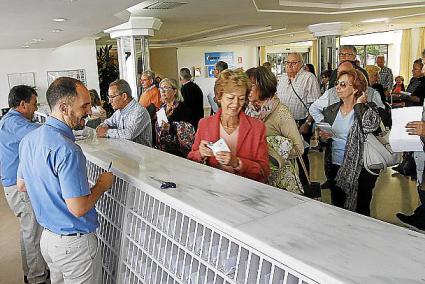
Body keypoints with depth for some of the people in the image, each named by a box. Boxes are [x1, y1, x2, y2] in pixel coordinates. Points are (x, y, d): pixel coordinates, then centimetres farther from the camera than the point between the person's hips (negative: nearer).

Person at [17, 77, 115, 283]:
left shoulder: (28, 140, -1)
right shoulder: (67, 150, -29)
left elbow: (21, 185, 12)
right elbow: (78, 208, -27)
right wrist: (102, 185, -13)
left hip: (47, 237, 8)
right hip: (74, 243, -8)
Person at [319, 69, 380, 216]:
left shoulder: (368, 109, -6)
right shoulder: (331, 110, 7)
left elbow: (370, 125, -28)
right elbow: (324, 137, 19)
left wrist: (359, 104, -15)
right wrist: (323, 136, -4)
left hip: (360, 169, -4)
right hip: (335, 168, 5)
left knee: (361, 211, 8)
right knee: (337, 209, 16)